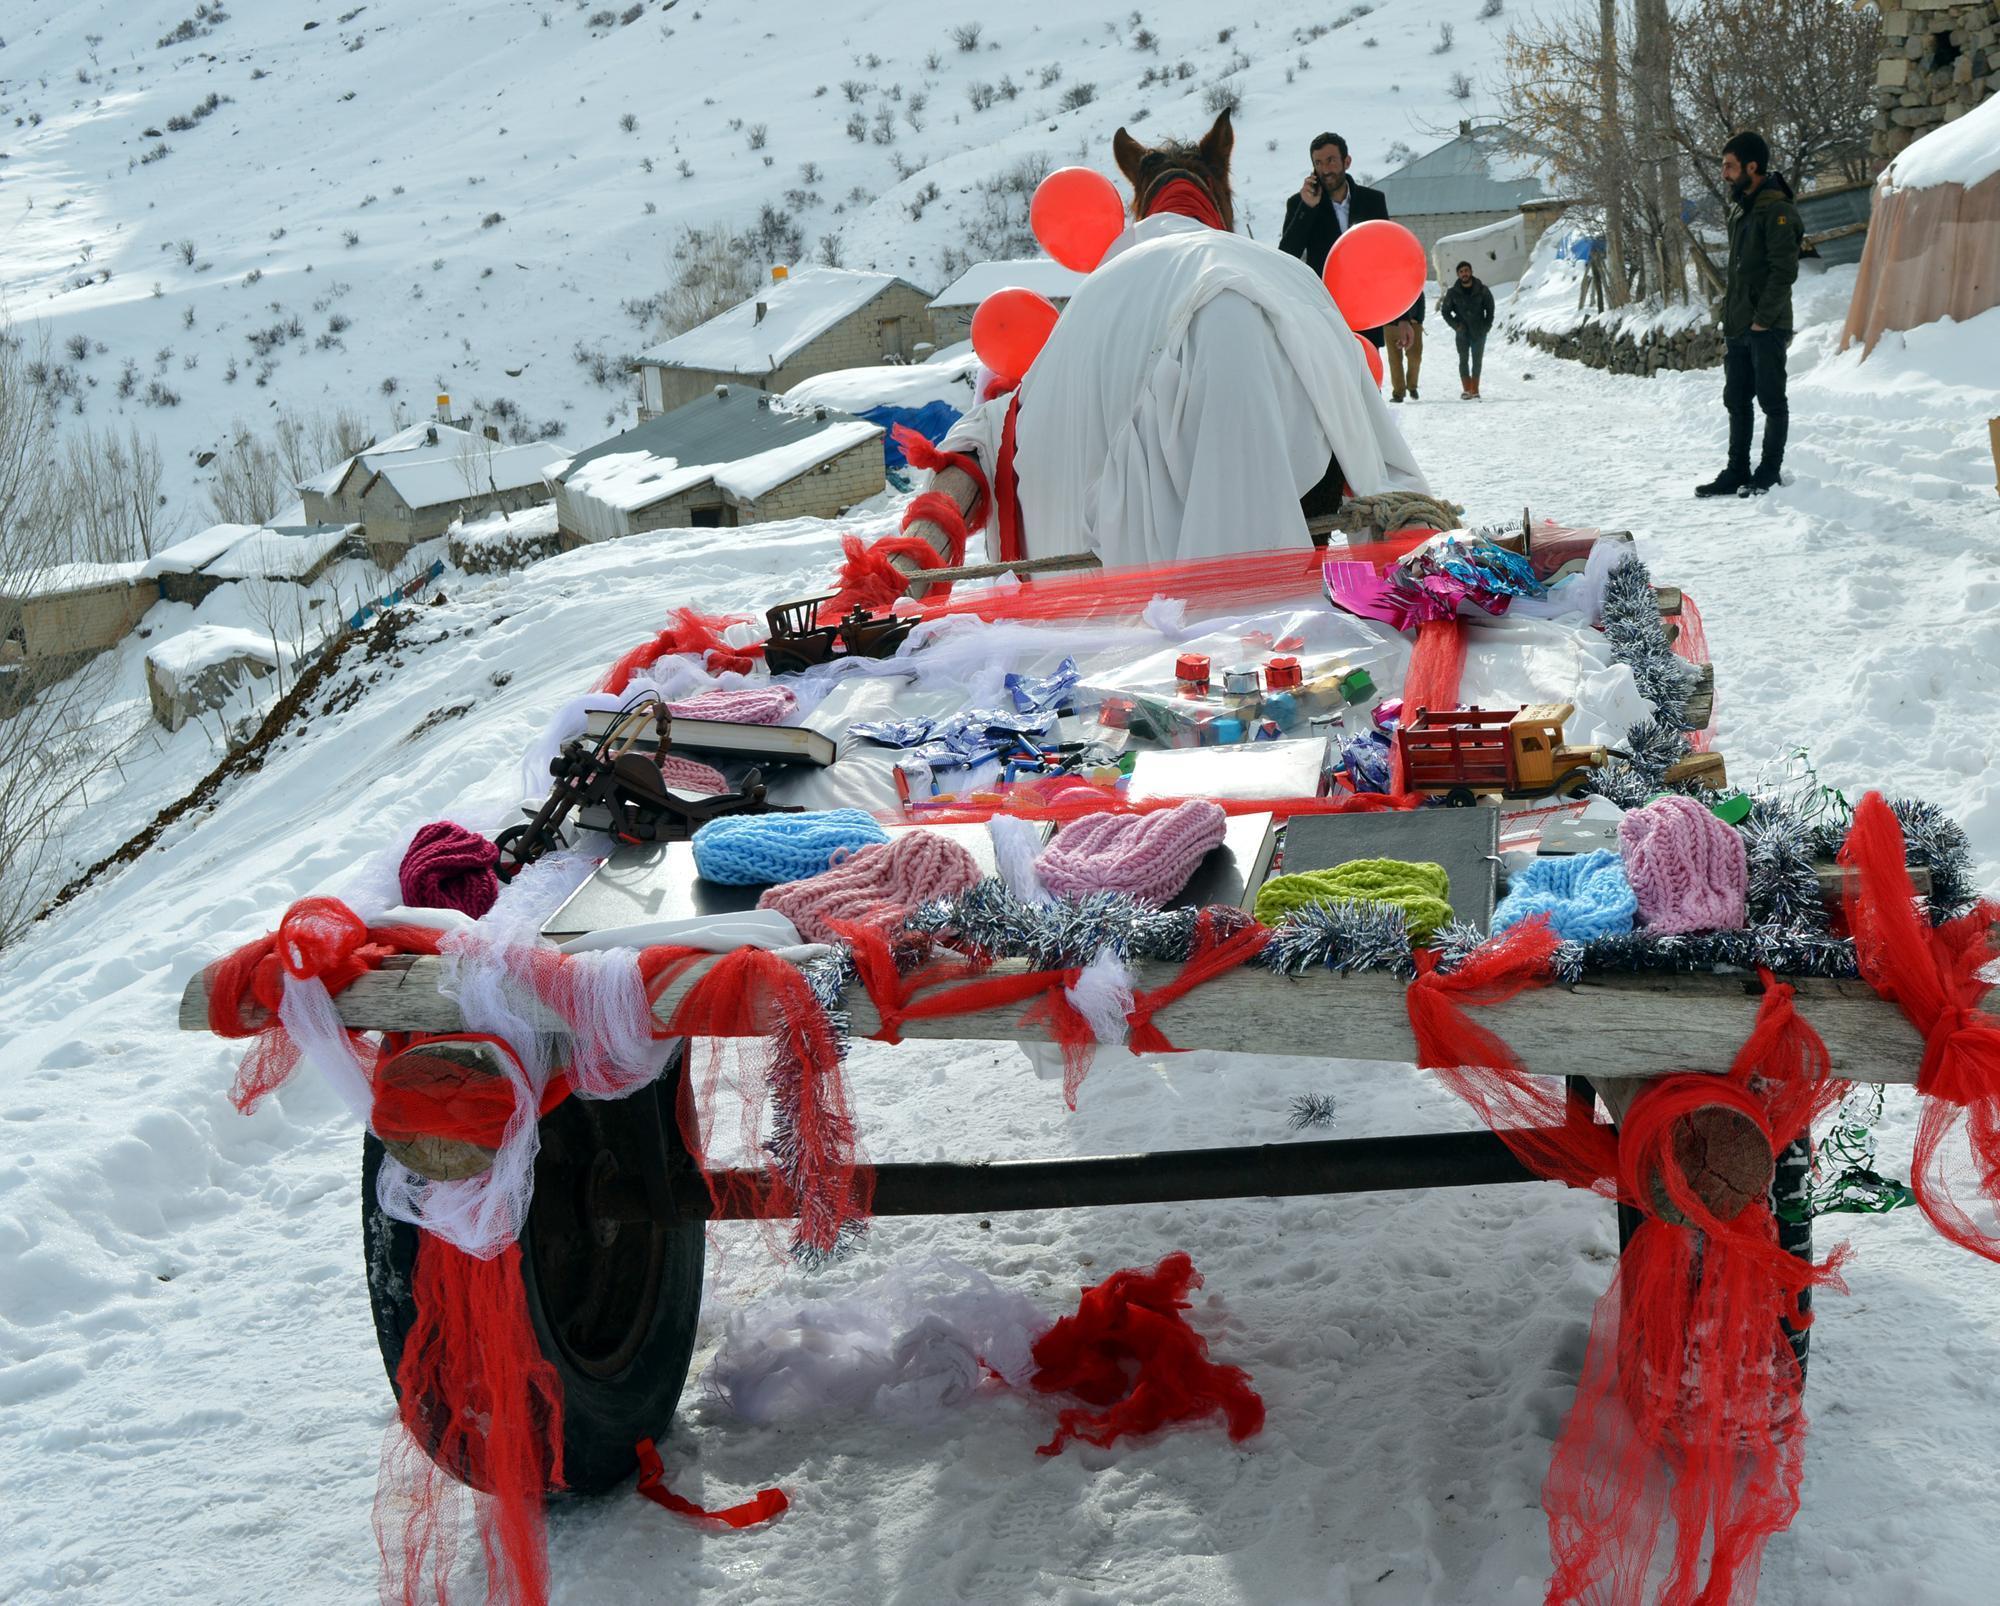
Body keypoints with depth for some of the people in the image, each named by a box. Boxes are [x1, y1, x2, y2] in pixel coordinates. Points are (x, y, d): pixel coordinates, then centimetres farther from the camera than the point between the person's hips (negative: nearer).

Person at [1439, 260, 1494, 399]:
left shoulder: (1482, 291, -1)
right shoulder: (1453, 293, -2)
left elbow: (1490, 309, 10)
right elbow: (1445, 311, 8)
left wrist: (1487, 325, 1)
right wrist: (1456, 325, -4)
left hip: (1479, 332, 0)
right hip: (1462, 332, 0)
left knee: (1477, 361, 1)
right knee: (1464, 360, -5)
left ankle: (1474, 390, 4)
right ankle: (1466, 389, -5)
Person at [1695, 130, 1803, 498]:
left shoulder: (1777, 210, -12)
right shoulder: (1740, 210, 17)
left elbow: (1784, 271, -17)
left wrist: (1763, 318, -19)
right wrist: (1729, 320, 17)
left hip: (1766, 328, -9)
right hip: (1738, 327, 9)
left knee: (1771, 400, -1)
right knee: (1737, 400, 11)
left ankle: (1769, 473, 4)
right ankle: (1737, 473, 18)